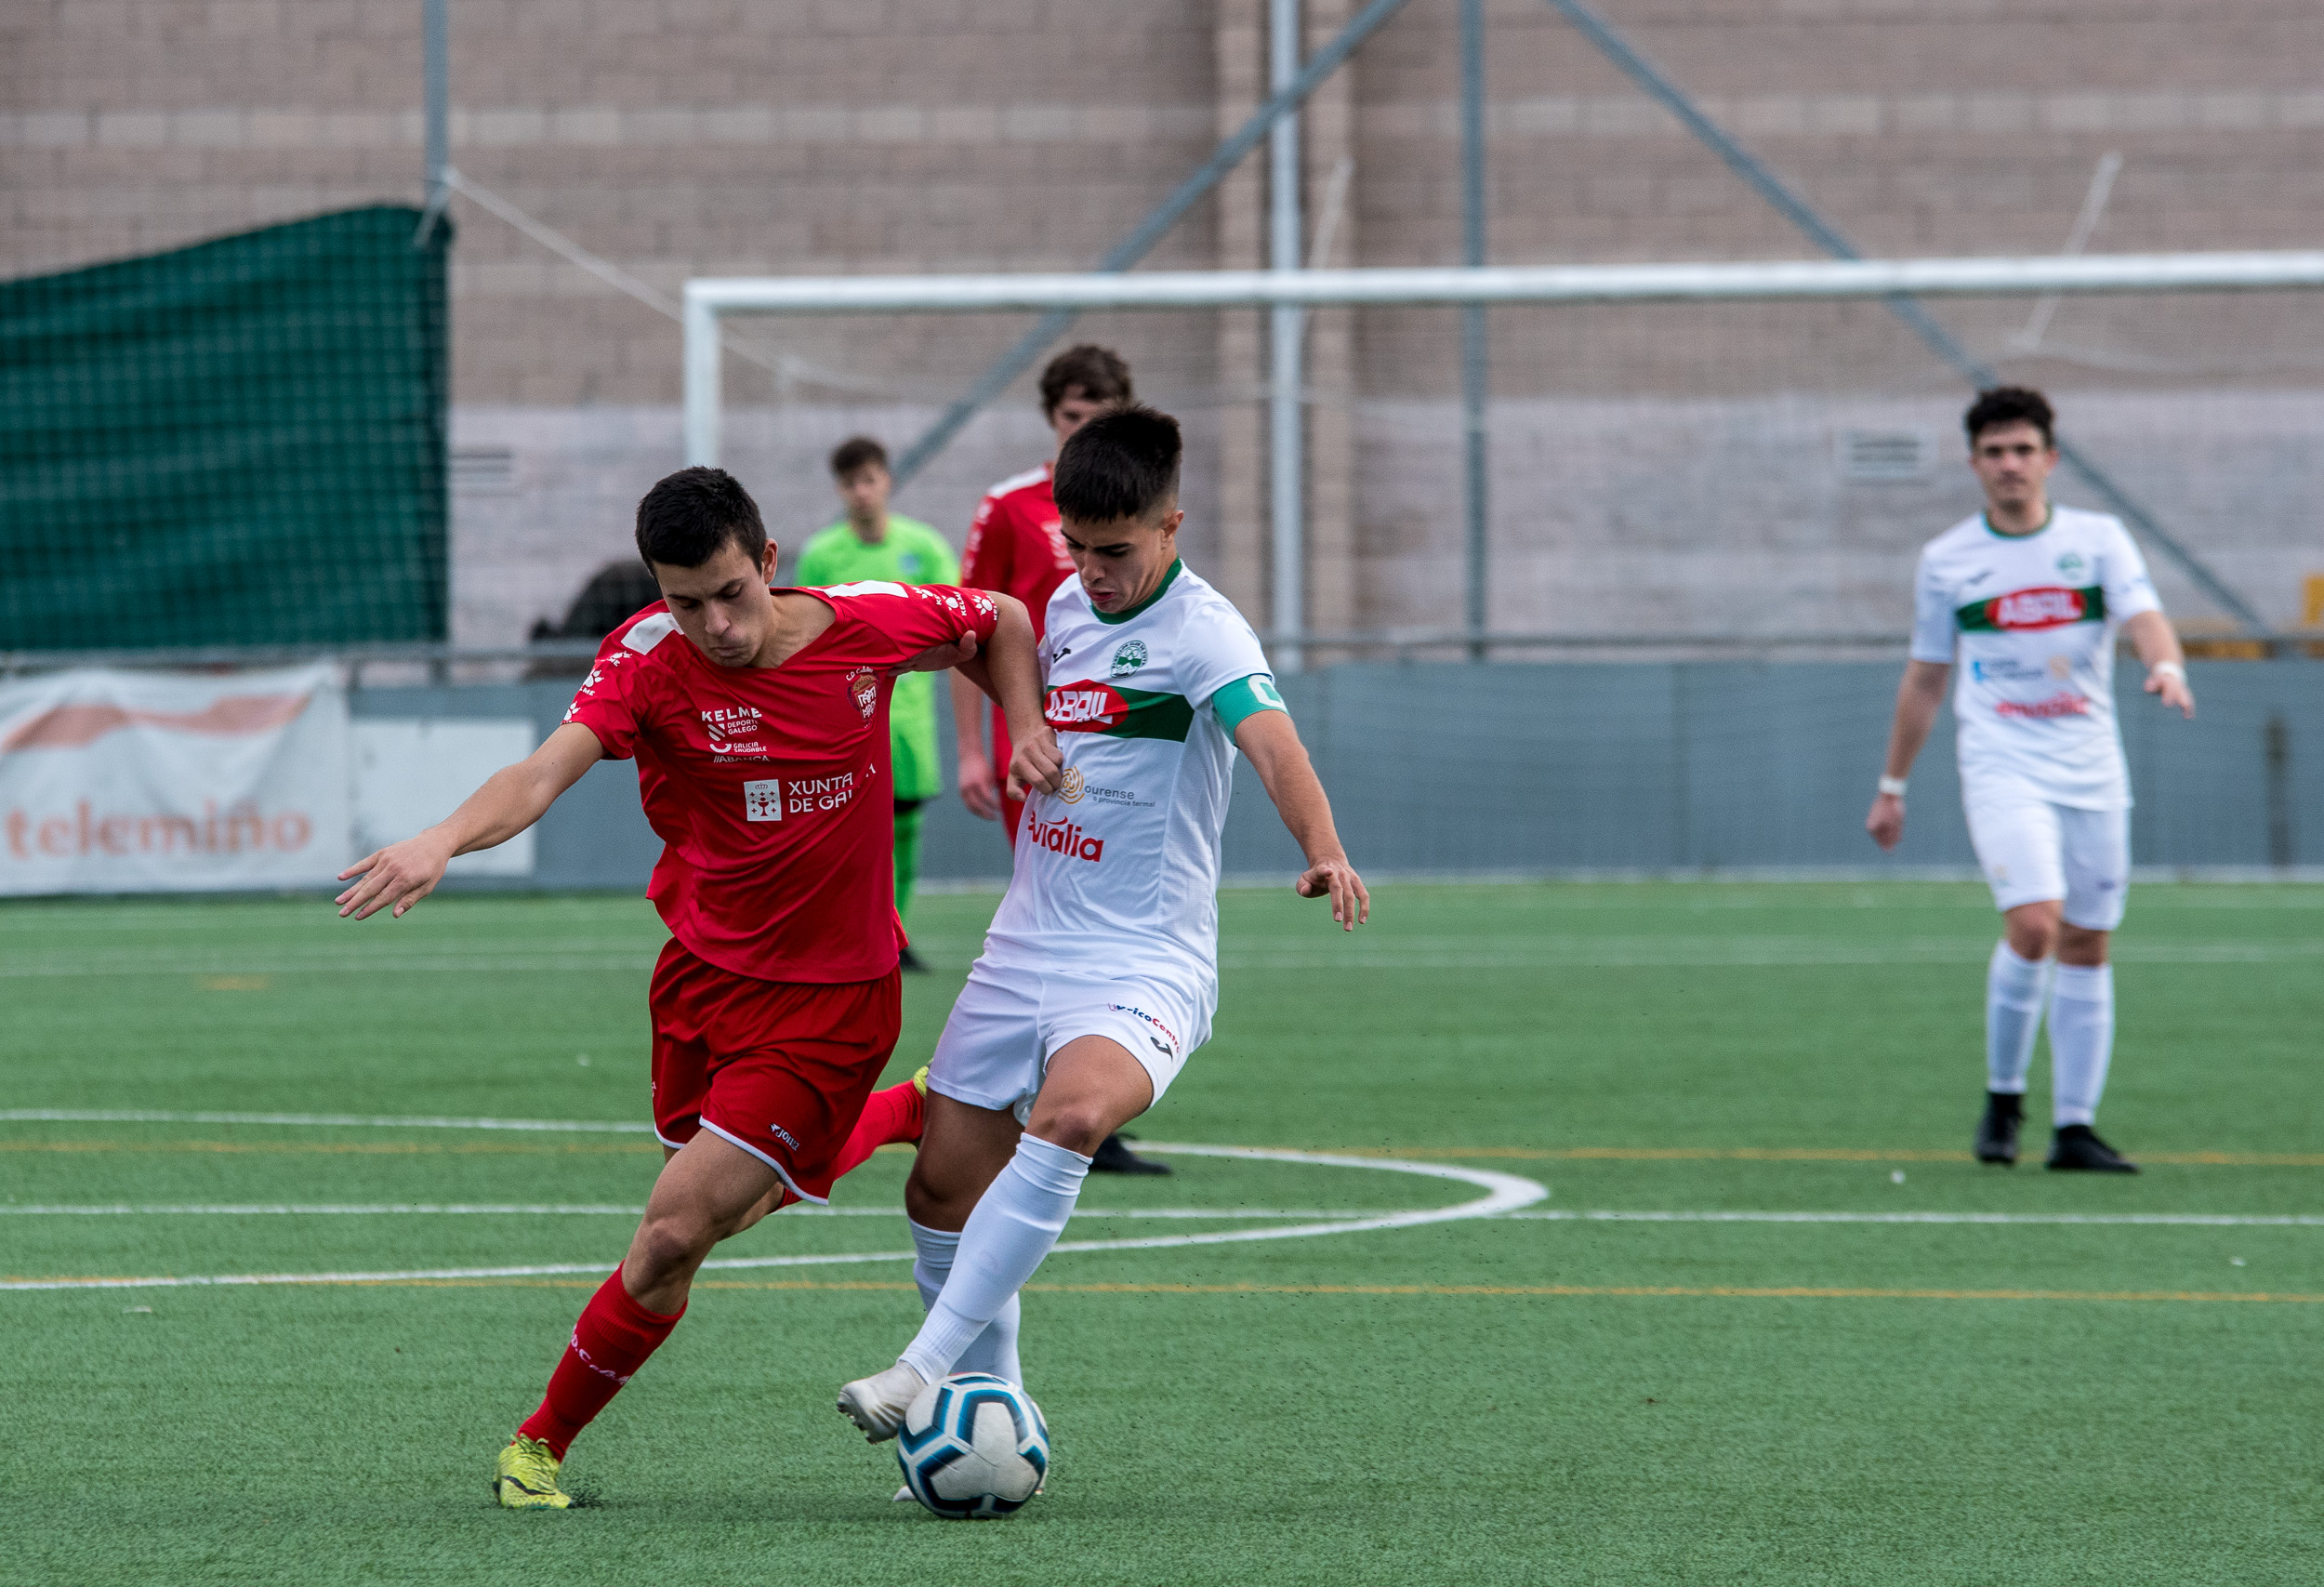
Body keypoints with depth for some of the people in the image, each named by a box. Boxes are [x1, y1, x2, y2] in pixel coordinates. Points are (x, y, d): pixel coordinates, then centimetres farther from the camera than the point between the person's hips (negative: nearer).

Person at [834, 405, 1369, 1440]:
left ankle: (929, 1368, -33)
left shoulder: (1203, 632, -14)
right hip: (1025, 951, 8)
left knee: (1070, 1118, -35)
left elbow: (1269, 740, -33)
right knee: (943, 1192, 5)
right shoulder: (1069, 608, 8)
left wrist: (1323, 852, -50)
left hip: (1144, 967, -7)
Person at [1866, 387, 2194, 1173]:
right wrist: (1892, 786, 15)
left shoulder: (2099, 539, 4)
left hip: (2092, 769, 2)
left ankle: (2075, 1126, 11)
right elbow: (1925, 678, 13)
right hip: (2002, 766, -2)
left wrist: (2166, 667, -34)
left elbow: (2144, 616, -11)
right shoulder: (1946, 560, 5)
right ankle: (2002, 1100, -3)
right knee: (2033, 924, -20)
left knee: (2086, 946, 4)